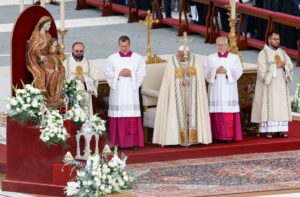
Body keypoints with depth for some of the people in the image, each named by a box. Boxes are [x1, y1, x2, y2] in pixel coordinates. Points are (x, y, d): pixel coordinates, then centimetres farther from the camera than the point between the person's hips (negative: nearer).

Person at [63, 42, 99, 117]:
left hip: (85, 97, 2)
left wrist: (85, 79, -11)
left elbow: (95, 79, 6)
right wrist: (73, 79, -17)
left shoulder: (88, 63, 14)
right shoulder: (66, 63, 6)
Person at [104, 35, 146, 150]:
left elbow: (142, 73, 4)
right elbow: (107, 73, 3)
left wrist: (131, 74, -11)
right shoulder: (112, 58, 8)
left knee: (133, 117, -5)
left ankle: (133, 142, -3)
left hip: (131, 91, 0)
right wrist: (119, 73, -10)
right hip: (117, 91, 0)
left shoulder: (137, 58, 8)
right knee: (118, 117, -4)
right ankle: (118, 142, -3)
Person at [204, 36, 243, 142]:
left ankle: (229, 135, -5)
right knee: (216, 113, -4)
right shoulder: (211, 58, 10)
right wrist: (216, 71, -16)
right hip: (215, 90, 1)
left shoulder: (234, 58, 7)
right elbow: (206, 72, 3)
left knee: (229, 115, -7)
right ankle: (217, 136, 0)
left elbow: (238, 72, -3)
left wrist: (226, 72, -18)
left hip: (228, 91, -1)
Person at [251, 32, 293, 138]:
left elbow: (290, 66, 8)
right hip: (269, 85, -5)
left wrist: (283, 65, -13)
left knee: (282, 106, 0)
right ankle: (268, 130, -9)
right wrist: (276, 66, -13)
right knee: (269, 106, -8)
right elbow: (262, 69, -14)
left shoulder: (282, 52, 13)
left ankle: (280, 130, 1)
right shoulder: (263, 53, -3)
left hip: (281, 85, 5)